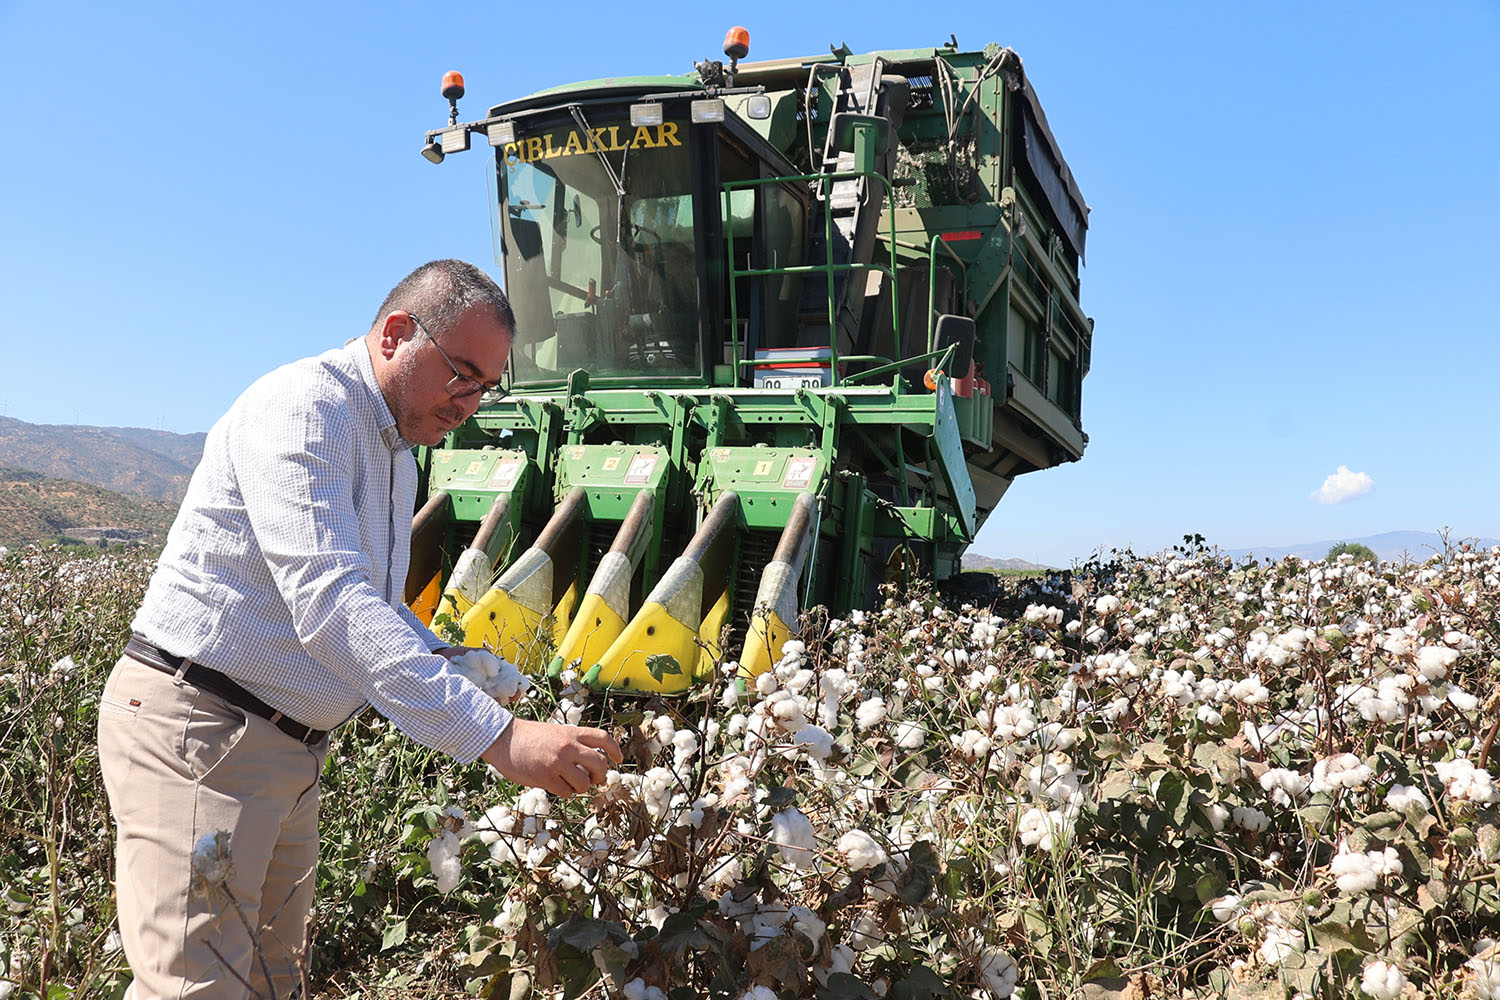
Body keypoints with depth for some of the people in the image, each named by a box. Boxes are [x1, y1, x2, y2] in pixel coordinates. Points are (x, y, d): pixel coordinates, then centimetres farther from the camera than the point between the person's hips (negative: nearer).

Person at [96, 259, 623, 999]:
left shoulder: (395, 449, 14)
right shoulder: (303, 409, -18)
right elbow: (330, 603, -32)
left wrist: (448, 660, 1)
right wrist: (497, 737, -37)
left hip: (290, 744, 10)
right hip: (195, 727, -10)